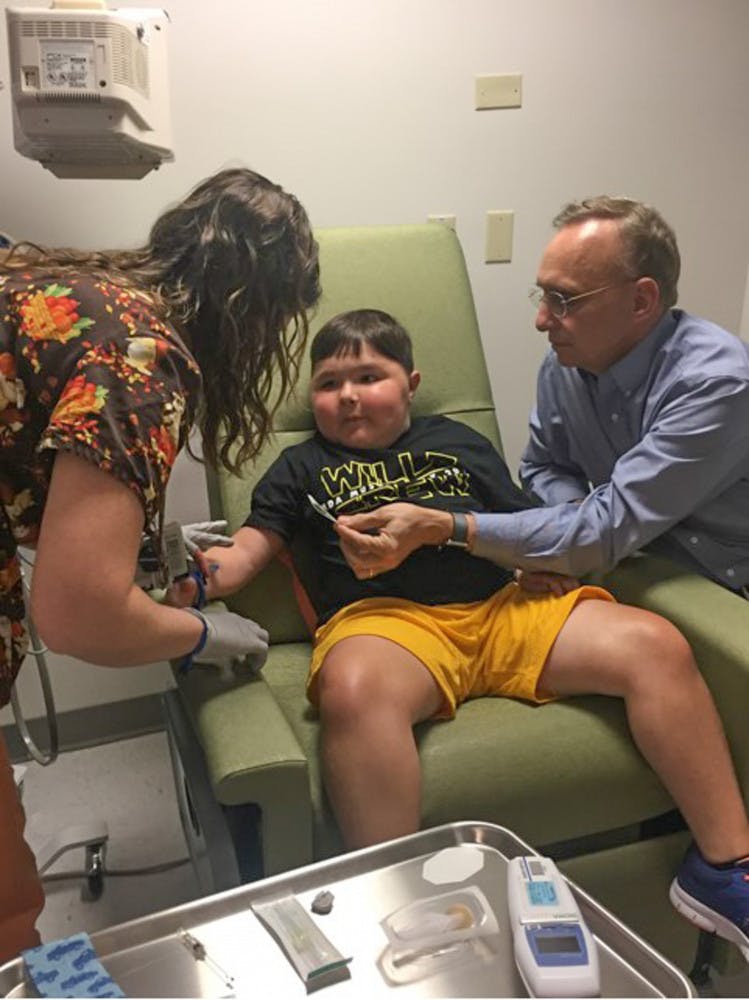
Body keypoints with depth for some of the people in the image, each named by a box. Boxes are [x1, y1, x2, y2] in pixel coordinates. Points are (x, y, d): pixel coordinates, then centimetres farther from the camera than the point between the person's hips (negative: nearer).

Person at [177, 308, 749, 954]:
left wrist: (447, 524, 2)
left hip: (501, 606, 3)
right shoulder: (303, 468, 22)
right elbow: (243, 555, 13)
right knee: (352, 689, -40)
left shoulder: (456, 442, 25)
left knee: (656, 644, -16)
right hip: (384, 618, -2)